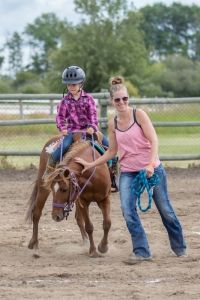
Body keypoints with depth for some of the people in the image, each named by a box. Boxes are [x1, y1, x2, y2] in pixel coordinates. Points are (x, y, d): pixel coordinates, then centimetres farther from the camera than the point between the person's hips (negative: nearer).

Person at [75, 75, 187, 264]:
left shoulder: (139, 115, -8)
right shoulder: (113, 124, 5)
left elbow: (153, 140, -15)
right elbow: (112, 152, 14)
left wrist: (151, 164, -27)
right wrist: (90, 165, 10)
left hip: (152, 168, -3)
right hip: (128, 172, 3)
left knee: (165, 209, 6)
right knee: (127, 210, -15)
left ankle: (179, 247, 25)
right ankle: (142, 251, -7)